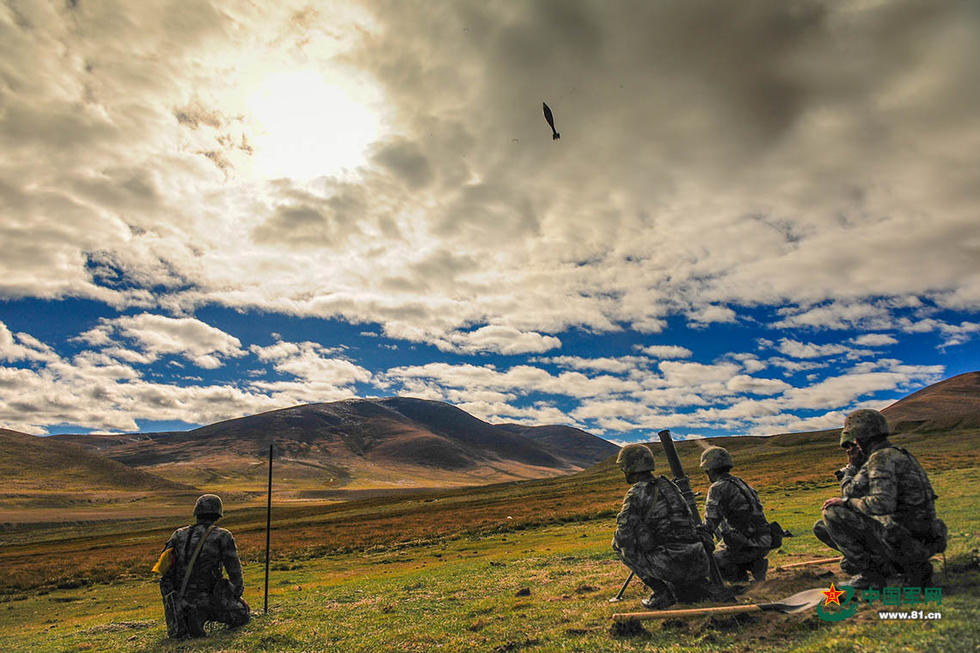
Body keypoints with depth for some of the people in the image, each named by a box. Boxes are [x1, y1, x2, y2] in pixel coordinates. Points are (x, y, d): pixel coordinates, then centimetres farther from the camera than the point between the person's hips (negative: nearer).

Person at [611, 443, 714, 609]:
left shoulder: (637, 492, -7)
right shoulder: (668, 484, 17)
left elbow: (623, 535, -11)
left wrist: (616, 542, 12)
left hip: (673, 563, -8)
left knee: (620, 546, 8)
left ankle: (661, 593, 5)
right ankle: (695, 586, 15)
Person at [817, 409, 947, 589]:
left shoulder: (882, 458, -13)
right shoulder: (900, 454, 17)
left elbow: (882, 504, -26)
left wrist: (844, 501, -14)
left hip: (903, 543, -10)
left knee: (833, 514, -7)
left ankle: (869, 574, -2)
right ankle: (915, 568, 14)